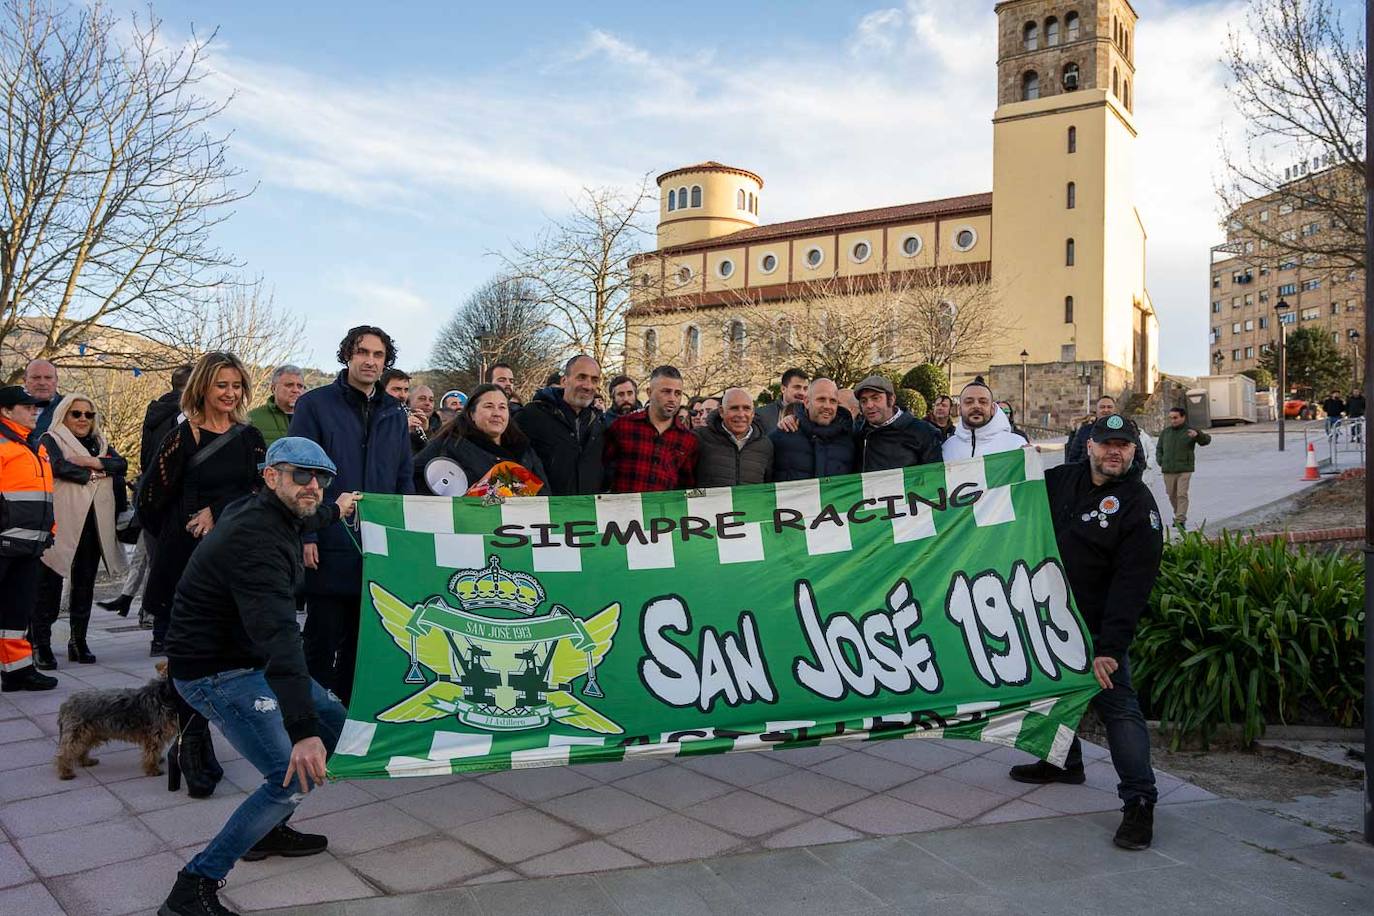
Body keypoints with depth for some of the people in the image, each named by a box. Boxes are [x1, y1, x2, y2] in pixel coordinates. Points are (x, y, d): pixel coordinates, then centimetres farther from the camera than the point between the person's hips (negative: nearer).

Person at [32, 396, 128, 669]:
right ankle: (41, 644, 2)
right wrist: (94, 474, -6)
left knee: (84, 584, 10)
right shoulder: (51, 440, 4)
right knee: (50, 583, -4)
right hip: (60, 524, -5)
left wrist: (93, 462, -14)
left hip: (94, 525, 5)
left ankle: (78, 641, 18)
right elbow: (58, 467, -16)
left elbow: (121, 465, 1)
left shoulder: (100, 443, 19)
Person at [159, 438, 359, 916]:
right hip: (215, 673, -10)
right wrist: (302, 728, -46)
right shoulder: (255, 539, -28)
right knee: (294, 777, -18)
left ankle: (268, 830, 28)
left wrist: (333, 511, 51)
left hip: (248, 660, 10)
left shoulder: (267, 514, 3)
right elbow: (278, 633, -40)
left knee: (336, 724, 15)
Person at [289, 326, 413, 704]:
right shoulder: (315, 404, -1)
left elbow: (404, 479, 14)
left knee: (361, 641, 13)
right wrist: (305, 536, -13)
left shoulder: (394, 414, 13)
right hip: (328, 548, -4)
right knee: (323, 638, 3)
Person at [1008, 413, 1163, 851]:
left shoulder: (1138, 507, -16)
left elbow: (1132, 585, -21)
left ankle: (1139, 801, 0)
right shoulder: (1064, 479, 3)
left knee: (1117, 707, -8)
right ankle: (1064, 761, 41)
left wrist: (1108, 647, -25)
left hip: (1098, 627, -7)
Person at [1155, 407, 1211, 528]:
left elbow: (1206, 440, -9)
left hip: (1184, 469, -4)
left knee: (1182, 495, -10)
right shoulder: (1165, 432, 12)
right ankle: (1178, 515, 30)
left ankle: (1180, 520, -10)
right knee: (1172, 495, 11)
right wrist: (1160, 461, 4)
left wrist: (1198, 434, -30)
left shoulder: (1190, 431, 1)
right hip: (1168, 470, 4)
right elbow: (1159, 448, 20)